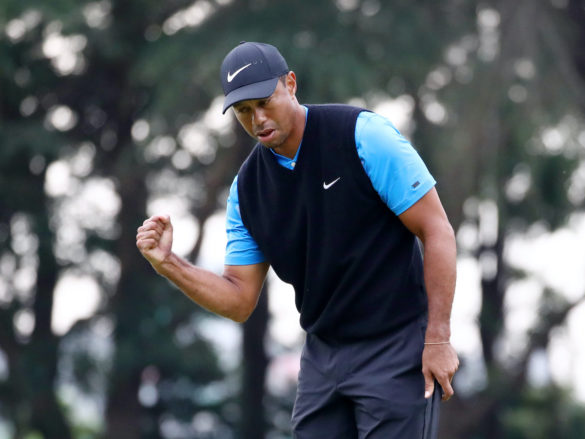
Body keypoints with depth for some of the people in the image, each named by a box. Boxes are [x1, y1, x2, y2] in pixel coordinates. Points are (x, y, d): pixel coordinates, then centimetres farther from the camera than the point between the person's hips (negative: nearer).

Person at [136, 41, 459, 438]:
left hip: (396, 348, -6)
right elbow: (239, 301, 8)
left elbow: (437, 231, -12)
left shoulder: (365, 135, -12)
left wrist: (438, 339, -16)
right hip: (322, 356, 6)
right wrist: (168, 264, -8)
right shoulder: (247, 188, 4)